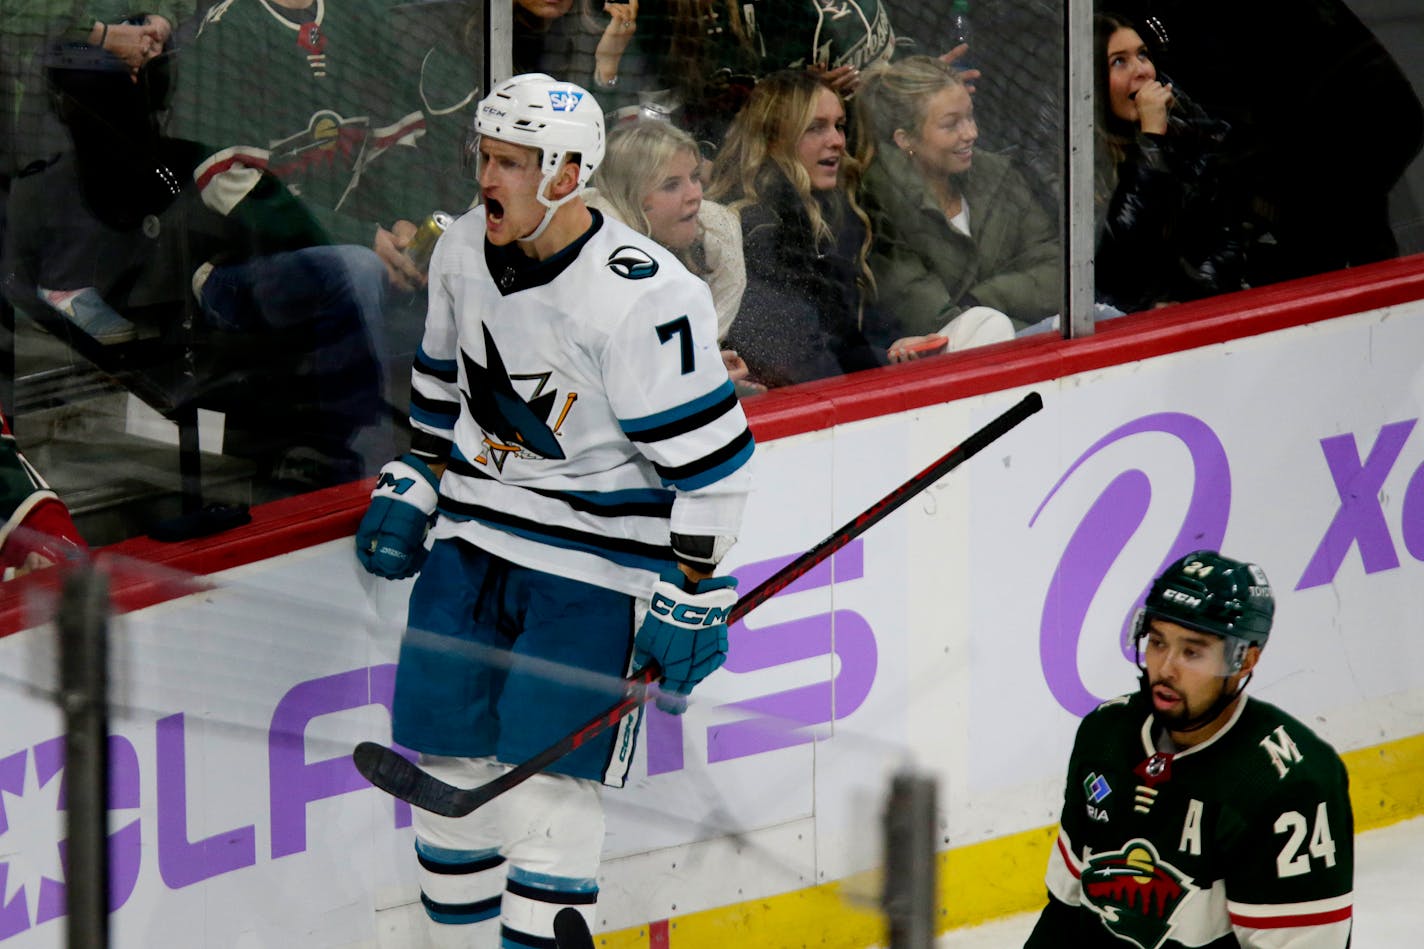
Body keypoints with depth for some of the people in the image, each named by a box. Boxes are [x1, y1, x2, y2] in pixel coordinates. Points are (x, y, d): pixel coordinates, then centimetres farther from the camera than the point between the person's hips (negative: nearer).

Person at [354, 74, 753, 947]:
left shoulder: (644, 298, -22)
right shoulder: (463, 254, 0)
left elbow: (707, 455, -18)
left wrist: (690, 596, -16)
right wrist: (413, 487, 17)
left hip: (593, 566, -7)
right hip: (471, 545, 7)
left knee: (545, 785, -11)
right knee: (446, 764, 7)